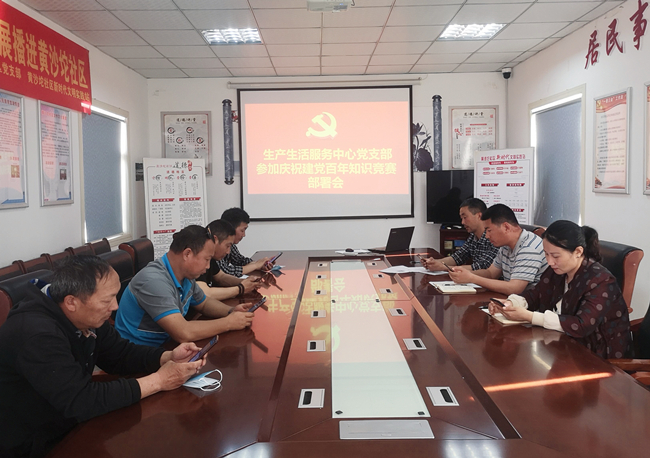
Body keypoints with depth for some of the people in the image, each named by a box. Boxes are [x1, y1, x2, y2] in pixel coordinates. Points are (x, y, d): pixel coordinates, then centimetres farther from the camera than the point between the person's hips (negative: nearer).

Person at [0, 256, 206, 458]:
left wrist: (169, 357, -12)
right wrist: (158, 381, -29)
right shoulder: (36, 334, -32)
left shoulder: (88, 318, -5)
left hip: (68, 427, 8)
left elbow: (120, 355, 6)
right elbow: (80, 401, -34)